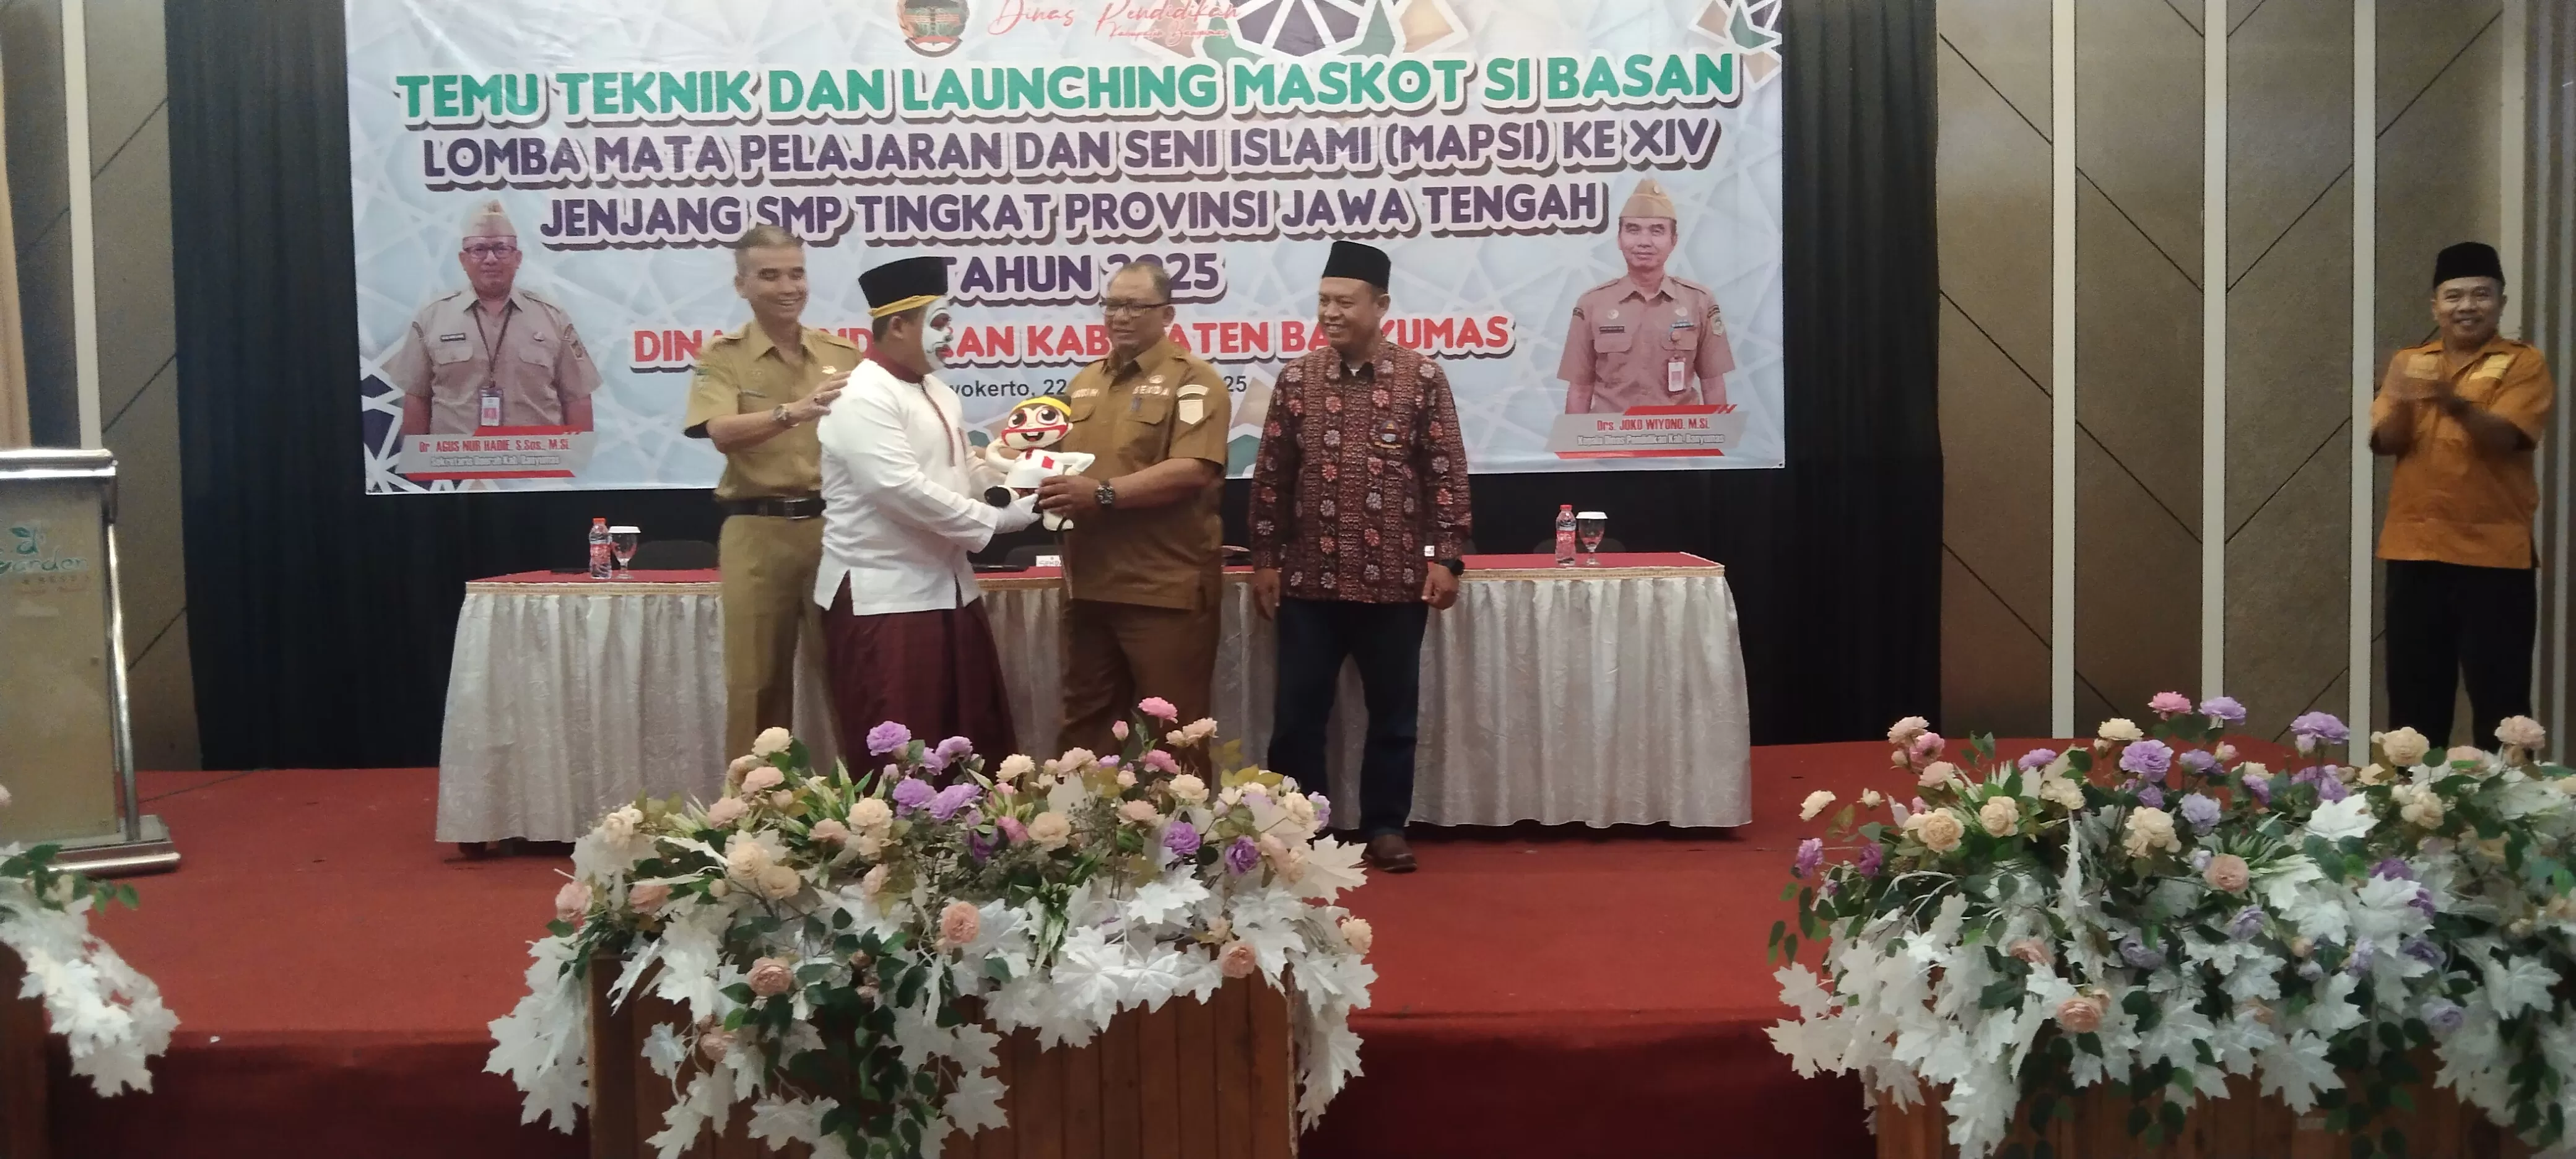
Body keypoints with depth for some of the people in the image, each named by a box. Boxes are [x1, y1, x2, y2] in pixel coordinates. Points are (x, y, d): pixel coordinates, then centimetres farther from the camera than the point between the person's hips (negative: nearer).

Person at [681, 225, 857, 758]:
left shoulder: (842, 353, 8)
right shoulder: (723, 356, 0)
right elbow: (722, 433, -19)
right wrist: (793, 412, -34)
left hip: (833, 525, 2)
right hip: (757, 531, -2)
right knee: (757, 677, 6)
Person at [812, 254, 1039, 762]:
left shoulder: (936, 391, 13)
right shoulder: (863, 399, -18)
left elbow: (966, 467, 21)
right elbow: (902, 489, -27)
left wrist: (1022, 486, 1)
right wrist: (996, 520, -21)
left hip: (947, 586, 9)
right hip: (882, 595, -9)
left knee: (977, 736, 16)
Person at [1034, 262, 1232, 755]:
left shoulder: (1192, 379, -7)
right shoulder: (1084, 382, 17)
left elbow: (1192, 470, -19)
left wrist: (1102, 493, -24)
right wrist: (1048, 484, 2)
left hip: (1167, 586, -7)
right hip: (1089, 583, 7)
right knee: (1084, 724, 16)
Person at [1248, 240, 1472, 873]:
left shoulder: (1422, 378, -1)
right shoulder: (1297, 379, 4)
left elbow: (1446, 473, 0)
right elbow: (1270, 476, 6)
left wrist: (1446, 557, -6)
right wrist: (1265, 561, 3)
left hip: (1396, 581, -1)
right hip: (1310, 580, 1)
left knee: (1393, 712, 9)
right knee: (1298, 712, 6)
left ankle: (1386, 827, 22)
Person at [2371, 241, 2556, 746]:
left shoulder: (2524, 364, 0)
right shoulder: (2409, 362, 12)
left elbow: (2504, 437, -15)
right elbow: (2384, 442, 1)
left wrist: (2456, 403, -35)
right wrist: (2401, 401, -21)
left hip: (2494, 552, -3)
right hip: (2414, 549, 3)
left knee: (2499, 699, -2)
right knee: (2414, 696, 7)